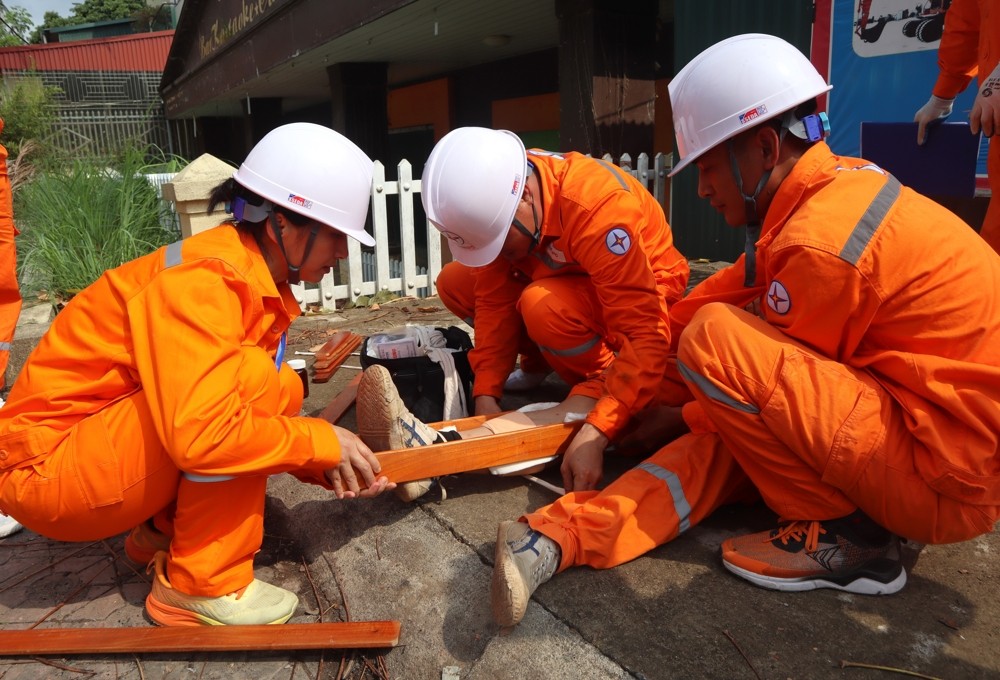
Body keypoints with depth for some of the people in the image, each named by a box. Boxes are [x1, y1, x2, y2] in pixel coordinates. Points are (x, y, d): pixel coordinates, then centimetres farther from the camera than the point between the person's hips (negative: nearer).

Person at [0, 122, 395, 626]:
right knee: (250, 378, -25)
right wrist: (323, 442, -23)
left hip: (110, 458, 9)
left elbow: (270, 405, 5)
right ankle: (200, 585, -14)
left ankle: (163, 532, 8)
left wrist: (330, 464, -9)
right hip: (47, 467, -8)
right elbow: (203, 434, -37)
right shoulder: (201, 283, -26)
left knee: (279, 392, 1)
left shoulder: (260, 281, 1)